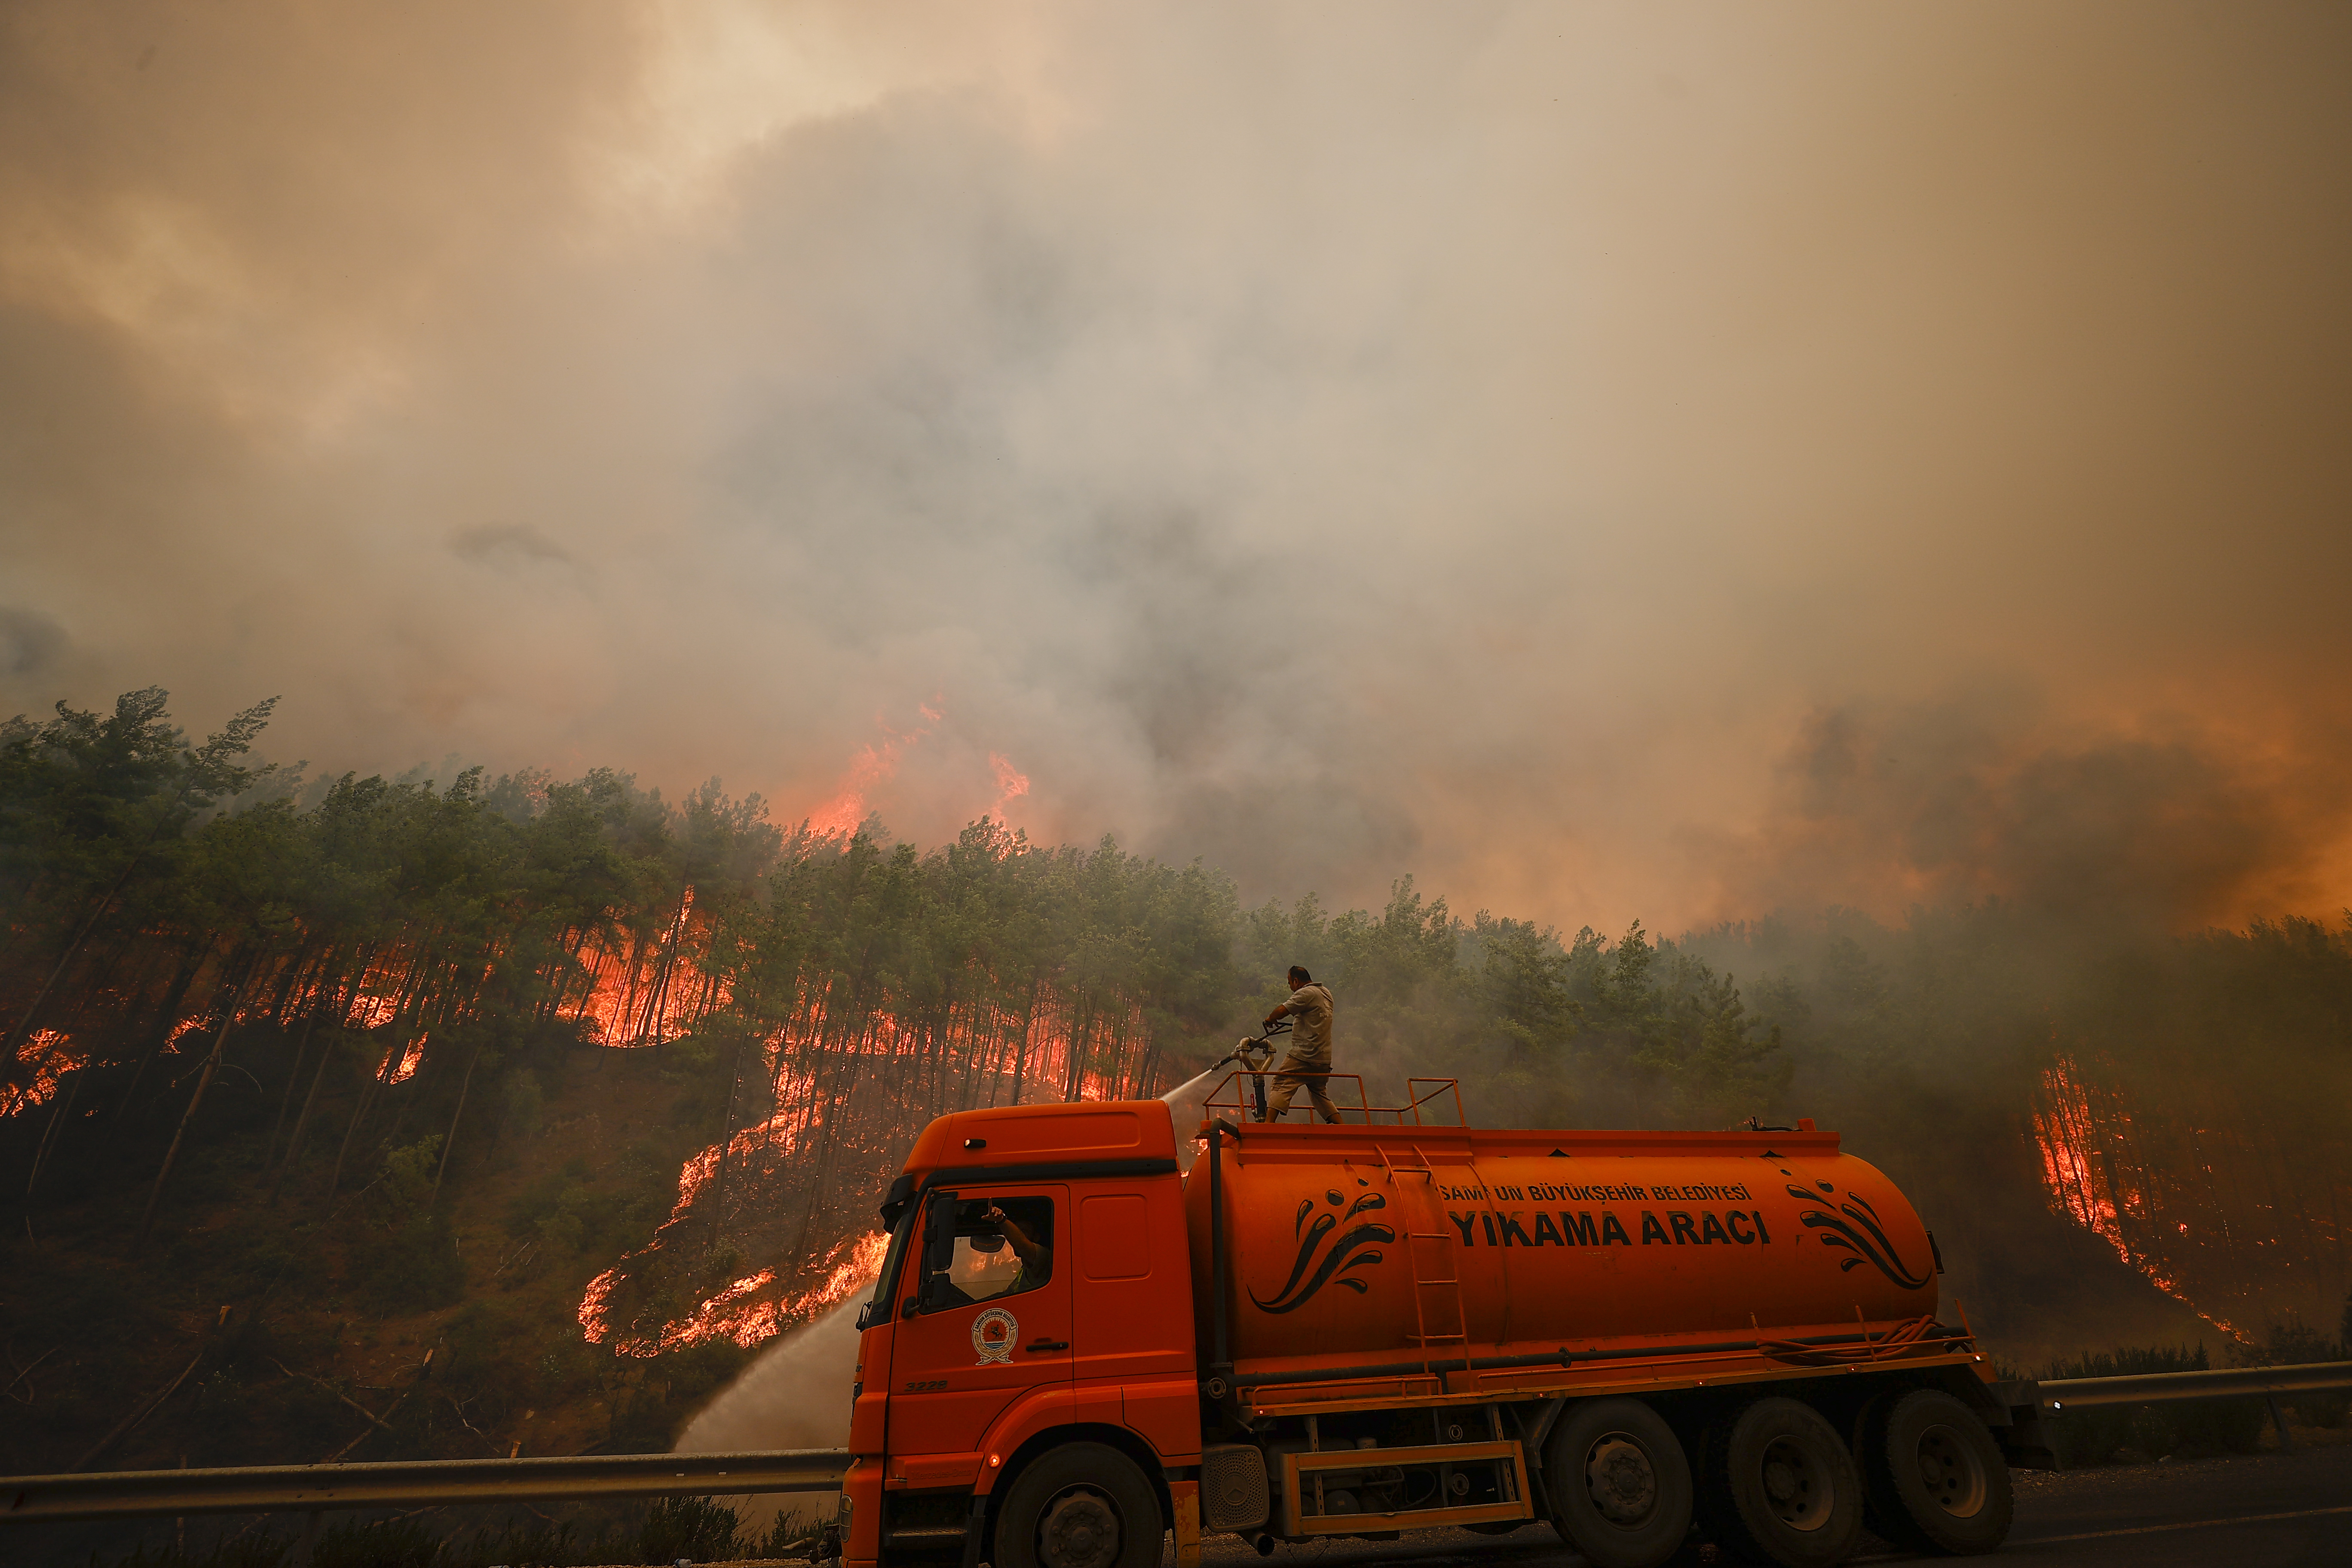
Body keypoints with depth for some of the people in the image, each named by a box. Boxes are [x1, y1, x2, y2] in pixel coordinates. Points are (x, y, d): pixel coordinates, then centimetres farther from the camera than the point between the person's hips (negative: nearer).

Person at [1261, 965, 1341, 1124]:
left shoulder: (1306, 993, -10)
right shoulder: (1326, 993, 17)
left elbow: (1282, 1011, -17)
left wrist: (1270, 1019, 2)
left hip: (1304, 1055, -9)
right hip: (1323, 1057, 9)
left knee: (1281, 1085, -8)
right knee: (1319, 1094, 19)